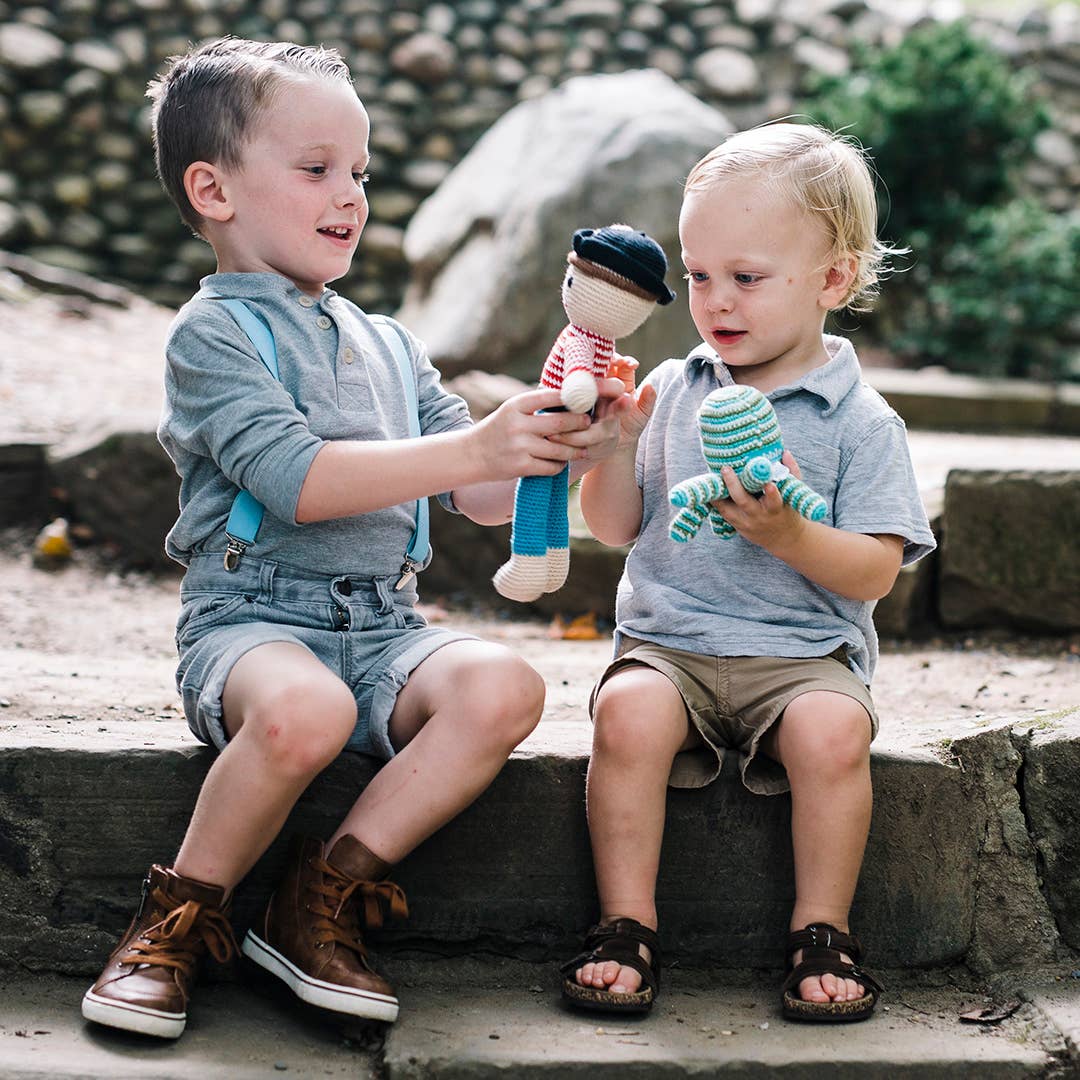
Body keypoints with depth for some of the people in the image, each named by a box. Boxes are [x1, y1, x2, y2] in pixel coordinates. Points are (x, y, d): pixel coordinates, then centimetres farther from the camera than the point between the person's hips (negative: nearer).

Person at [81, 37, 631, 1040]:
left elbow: (482, 498, 16)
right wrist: (472, 447, -23)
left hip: (385, 628, 6)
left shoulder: (387, 345, 20)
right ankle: (179, 919, -11)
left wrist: (563, 450, -4)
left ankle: (318, 901, -12)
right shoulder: (211, 335, -1)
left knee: (501, 687, -25)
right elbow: (297, 480, -18)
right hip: (252, 618, -6)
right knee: (304, 710, -39)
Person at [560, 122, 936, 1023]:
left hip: (802, 651, -2)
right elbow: (616, 527, 9)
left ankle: (822, 932, -11)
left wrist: (787, 533, -23)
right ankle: (627, 924, -15)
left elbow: (874, 574, -7)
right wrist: (617, 443, -8)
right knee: (628, 712, -30)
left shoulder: (861, 422, -1)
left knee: (832, 731, -32)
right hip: (669, 642, 2)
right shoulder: (672, 391, 9)